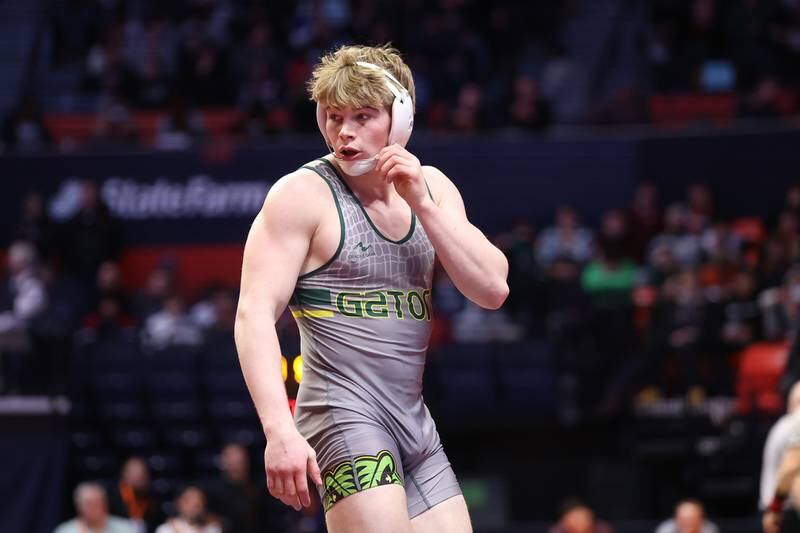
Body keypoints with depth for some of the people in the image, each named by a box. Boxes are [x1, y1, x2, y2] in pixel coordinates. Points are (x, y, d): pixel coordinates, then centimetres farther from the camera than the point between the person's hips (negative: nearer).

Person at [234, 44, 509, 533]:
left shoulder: (432, 188, 12)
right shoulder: (303, 194, -6)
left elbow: (494, 290, 2)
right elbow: (255, 314, -14)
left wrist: (421, 203, -7)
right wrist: (280, 430, -25)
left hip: (416, 422, 7)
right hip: (346, 419, -7)